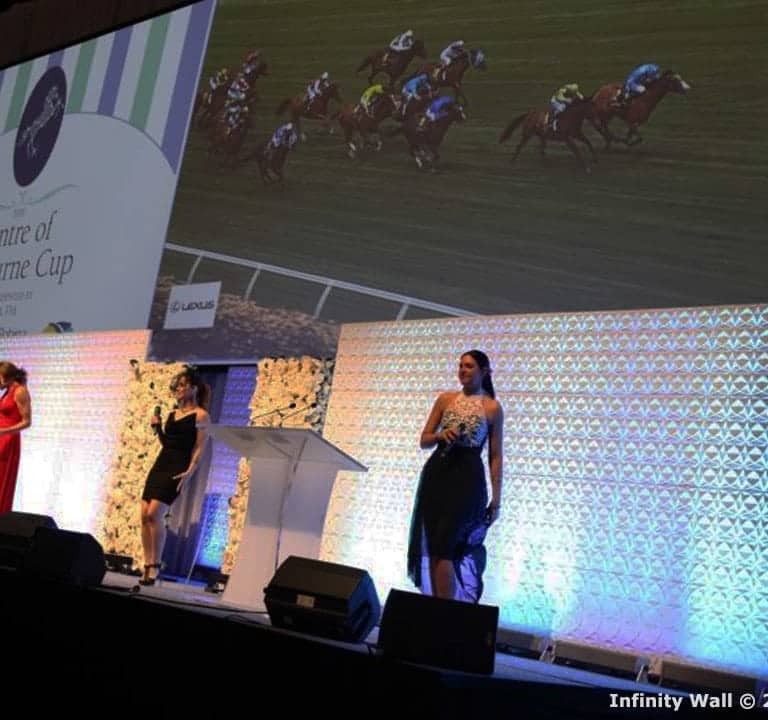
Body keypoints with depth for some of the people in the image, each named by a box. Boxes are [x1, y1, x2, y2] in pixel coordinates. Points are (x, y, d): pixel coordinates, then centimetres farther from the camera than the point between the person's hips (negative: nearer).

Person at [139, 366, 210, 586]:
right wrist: (158, 428, 8)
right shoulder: (172, 415, 18)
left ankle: (156, 564, -8)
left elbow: (199, 447, -9)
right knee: (145, 515, -1)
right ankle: (147, 565, 5)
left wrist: (189, 471, -19)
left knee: (154, 514, -18)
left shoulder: (201, 415, -3)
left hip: (177, 468, -7)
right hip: (160, 464, 7)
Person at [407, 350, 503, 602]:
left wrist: (496, 498, -1)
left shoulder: (493, 408, 3)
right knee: (433, 547, 3)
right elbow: (424, 440, 14)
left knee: (444, 546, -12)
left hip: (468, 478, -4)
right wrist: (440, 435, -8)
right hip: (437, 474, 4)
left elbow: (495, 456, 3)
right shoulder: (445, 399, 11)